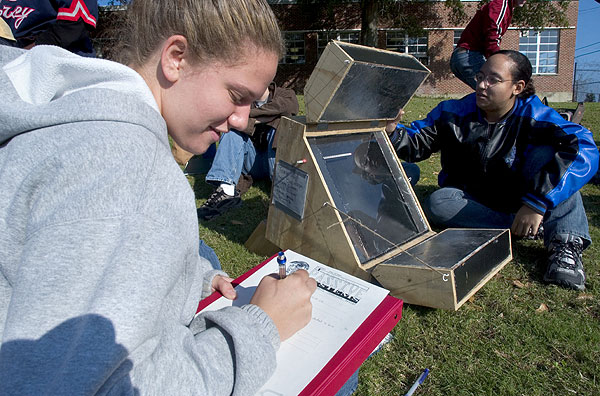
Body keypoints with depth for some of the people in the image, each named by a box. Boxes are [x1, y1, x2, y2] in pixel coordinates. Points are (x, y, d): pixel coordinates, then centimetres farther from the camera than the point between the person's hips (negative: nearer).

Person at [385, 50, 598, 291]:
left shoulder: (534, 116, -15)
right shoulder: (454, 113, -7)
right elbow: (416, 143, -6)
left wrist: (537, 201, -41)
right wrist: (393, 131, -30)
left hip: (519, 201, -1)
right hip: (472, 200, 2)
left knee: (547, 153, -25)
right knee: (436, 205, -28)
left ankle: (566, 242, -32)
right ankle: (522, 229, -27)